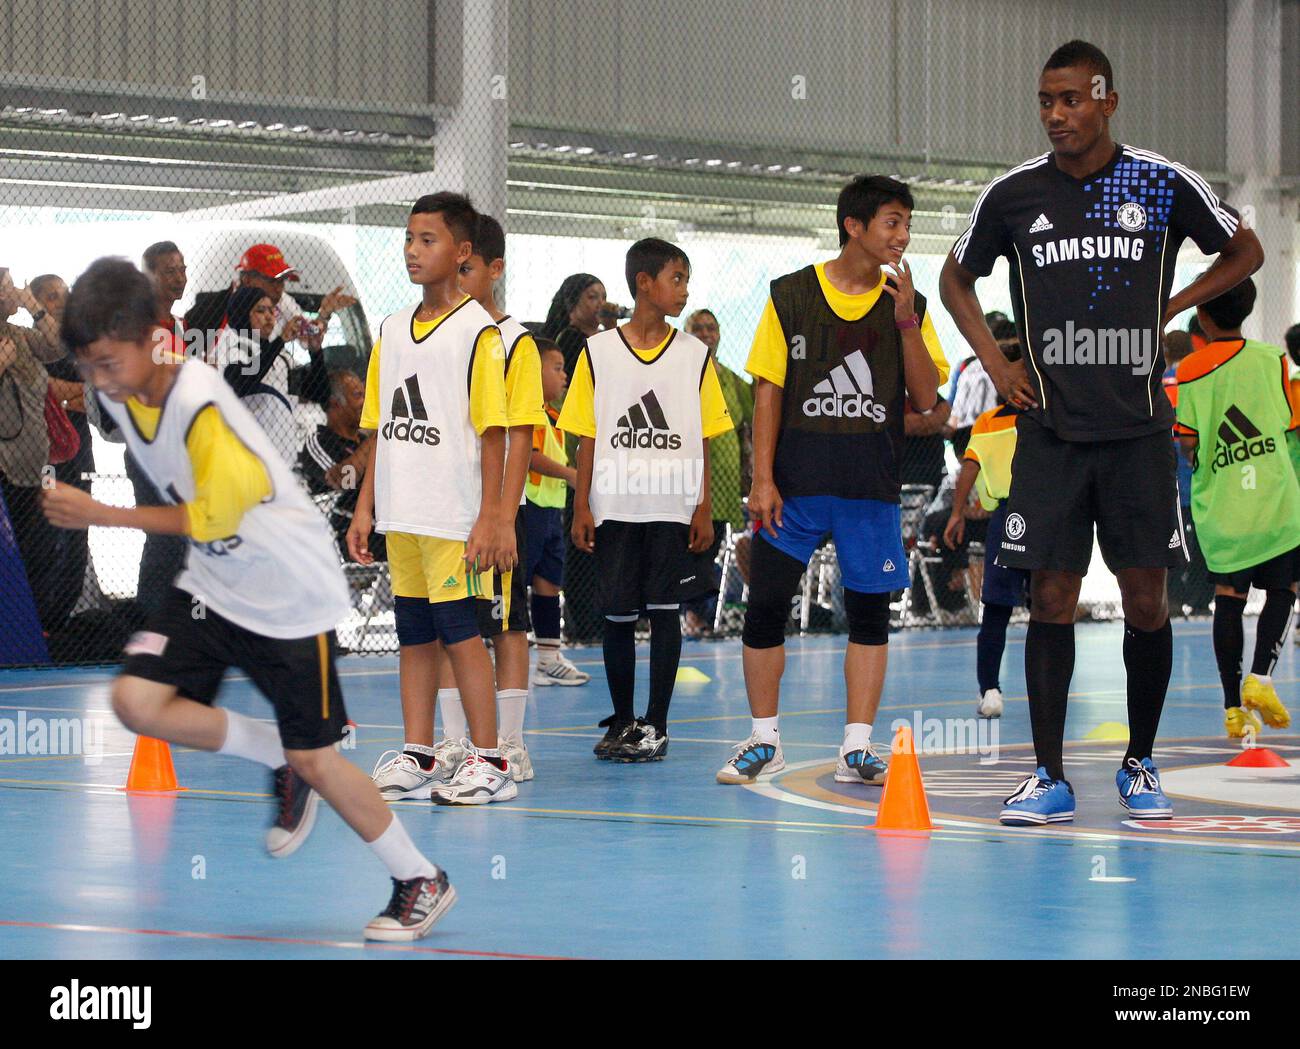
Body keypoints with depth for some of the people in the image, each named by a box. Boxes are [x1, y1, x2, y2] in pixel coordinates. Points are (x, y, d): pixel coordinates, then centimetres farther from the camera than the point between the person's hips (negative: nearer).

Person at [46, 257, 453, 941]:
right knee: (137, 701, -12)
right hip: (212, 584, 7)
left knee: (312, 757, -2)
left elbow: (207, 521, -21)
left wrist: (100, 516, -20)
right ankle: (280, 764, 12)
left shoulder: (201, 405, -29)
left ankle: (421, 881, 19)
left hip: (291, 595, -7)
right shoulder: (118, 393, -6)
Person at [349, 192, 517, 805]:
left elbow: (493, 431, -9)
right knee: (413, 633, 9)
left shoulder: (477, 331, -7)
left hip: (454, 516, -7)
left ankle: (487, 761, 1)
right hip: (401, 515, 7)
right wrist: (365, 507, 13)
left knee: (458, 630, -6)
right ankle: (418, 759, 15)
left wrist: (490, 517, -13)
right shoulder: (392, 331, 14)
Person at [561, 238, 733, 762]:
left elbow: (702, 440, 6)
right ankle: (622, 721, 18)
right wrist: (581, 507, -1)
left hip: (673, 507, 0)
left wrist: (704, 509, 0)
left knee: (664, 610, -2)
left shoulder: (695, 355, 5)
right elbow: (587, 437, 4)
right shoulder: (598, 352, 3)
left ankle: (655, 725, 4)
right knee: (617, 615, 5)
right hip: (615, 507, 0)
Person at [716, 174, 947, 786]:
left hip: (872, 486, 2)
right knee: (766, 604, -1)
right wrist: (762, 479, -6)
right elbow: (768, 390, 1)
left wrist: (906, 321, -12)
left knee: (869, 612, 2)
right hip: (795, 481, -2)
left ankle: (857, 748, 8)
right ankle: (763, 741, 13)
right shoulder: (792, 295, 1)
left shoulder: (907, 305, 6)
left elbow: (926, 399, -1)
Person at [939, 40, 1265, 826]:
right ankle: (1050, 778, 2)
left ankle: (1140, 767, 17)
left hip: (1137, 429, 0)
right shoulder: (1014, 195, 1)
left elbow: (1245, 252, 13)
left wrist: (1169, 310, 2)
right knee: (1052, 597, -2)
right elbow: (957, 278, 18)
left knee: (1146, 598, 2)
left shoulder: (1164, 185, -2)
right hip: (1051, 429, 1)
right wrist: (996, 362, 5)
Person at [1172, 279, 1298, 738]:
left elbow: (1187, 444, -3)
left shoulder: (1190, 370, -2)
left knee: (1228, 598, 8)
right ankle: (1260, 678, -8)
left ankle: (1234, 707, 6)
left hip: (1218, 504, 1)